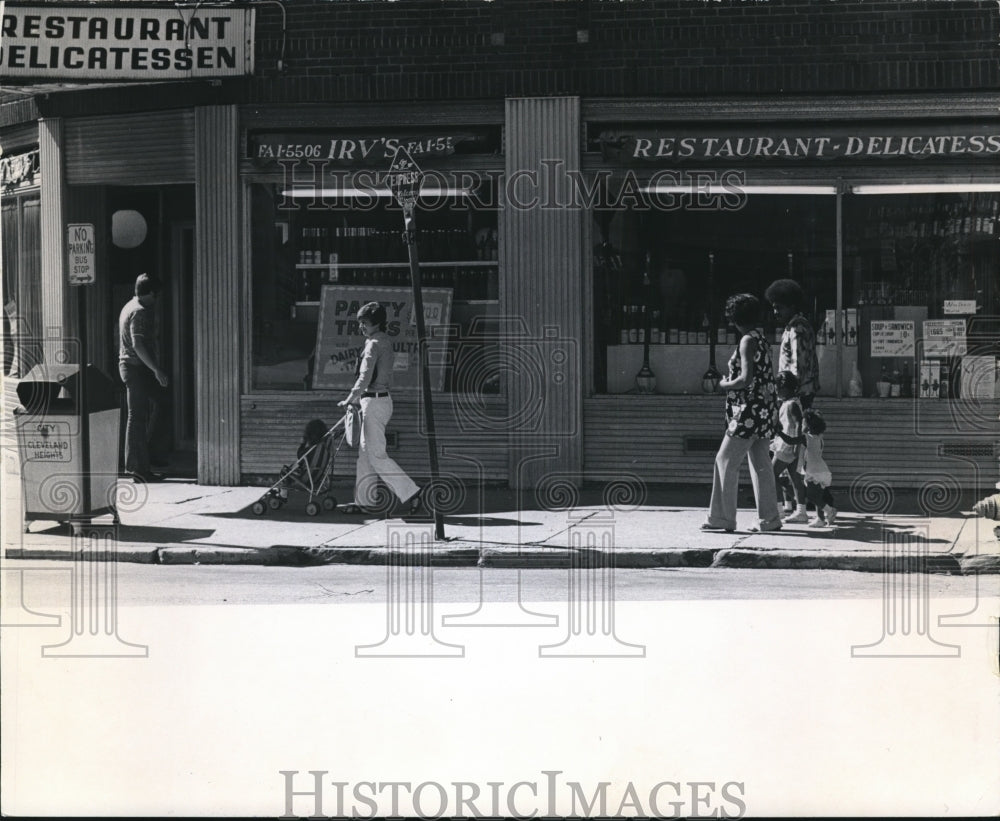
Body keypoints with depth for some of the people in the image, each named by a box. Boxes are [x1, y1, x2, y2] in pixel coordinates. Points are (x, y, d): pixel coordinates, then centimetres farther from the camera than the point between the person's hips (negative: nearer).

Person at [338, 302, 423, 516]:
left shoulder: (375, 344, -15)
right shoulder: (385, 342, 15)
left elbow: (365, 377, -20)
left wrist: (350, 399, -16)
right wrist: (359, 399, 21)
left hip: (375, 401, -10)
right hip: (381, 399, 10)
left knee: (376, 454, -8)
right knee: (365, 452, 12)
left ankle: (411, 494, -9)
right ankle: (363, 501, 15)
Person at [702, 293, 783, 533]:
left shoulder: (748, 341, -14)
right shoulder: (761, 339, 14)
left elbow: (746, 379, -21)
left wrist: (725, 384, -6)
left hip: (750, 412, -9)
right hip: (765, 411, 9)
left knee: (726, 461, -2)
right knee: (761, 465, 11)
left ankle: (722, 518, 0)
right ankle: (769, 519, 12)